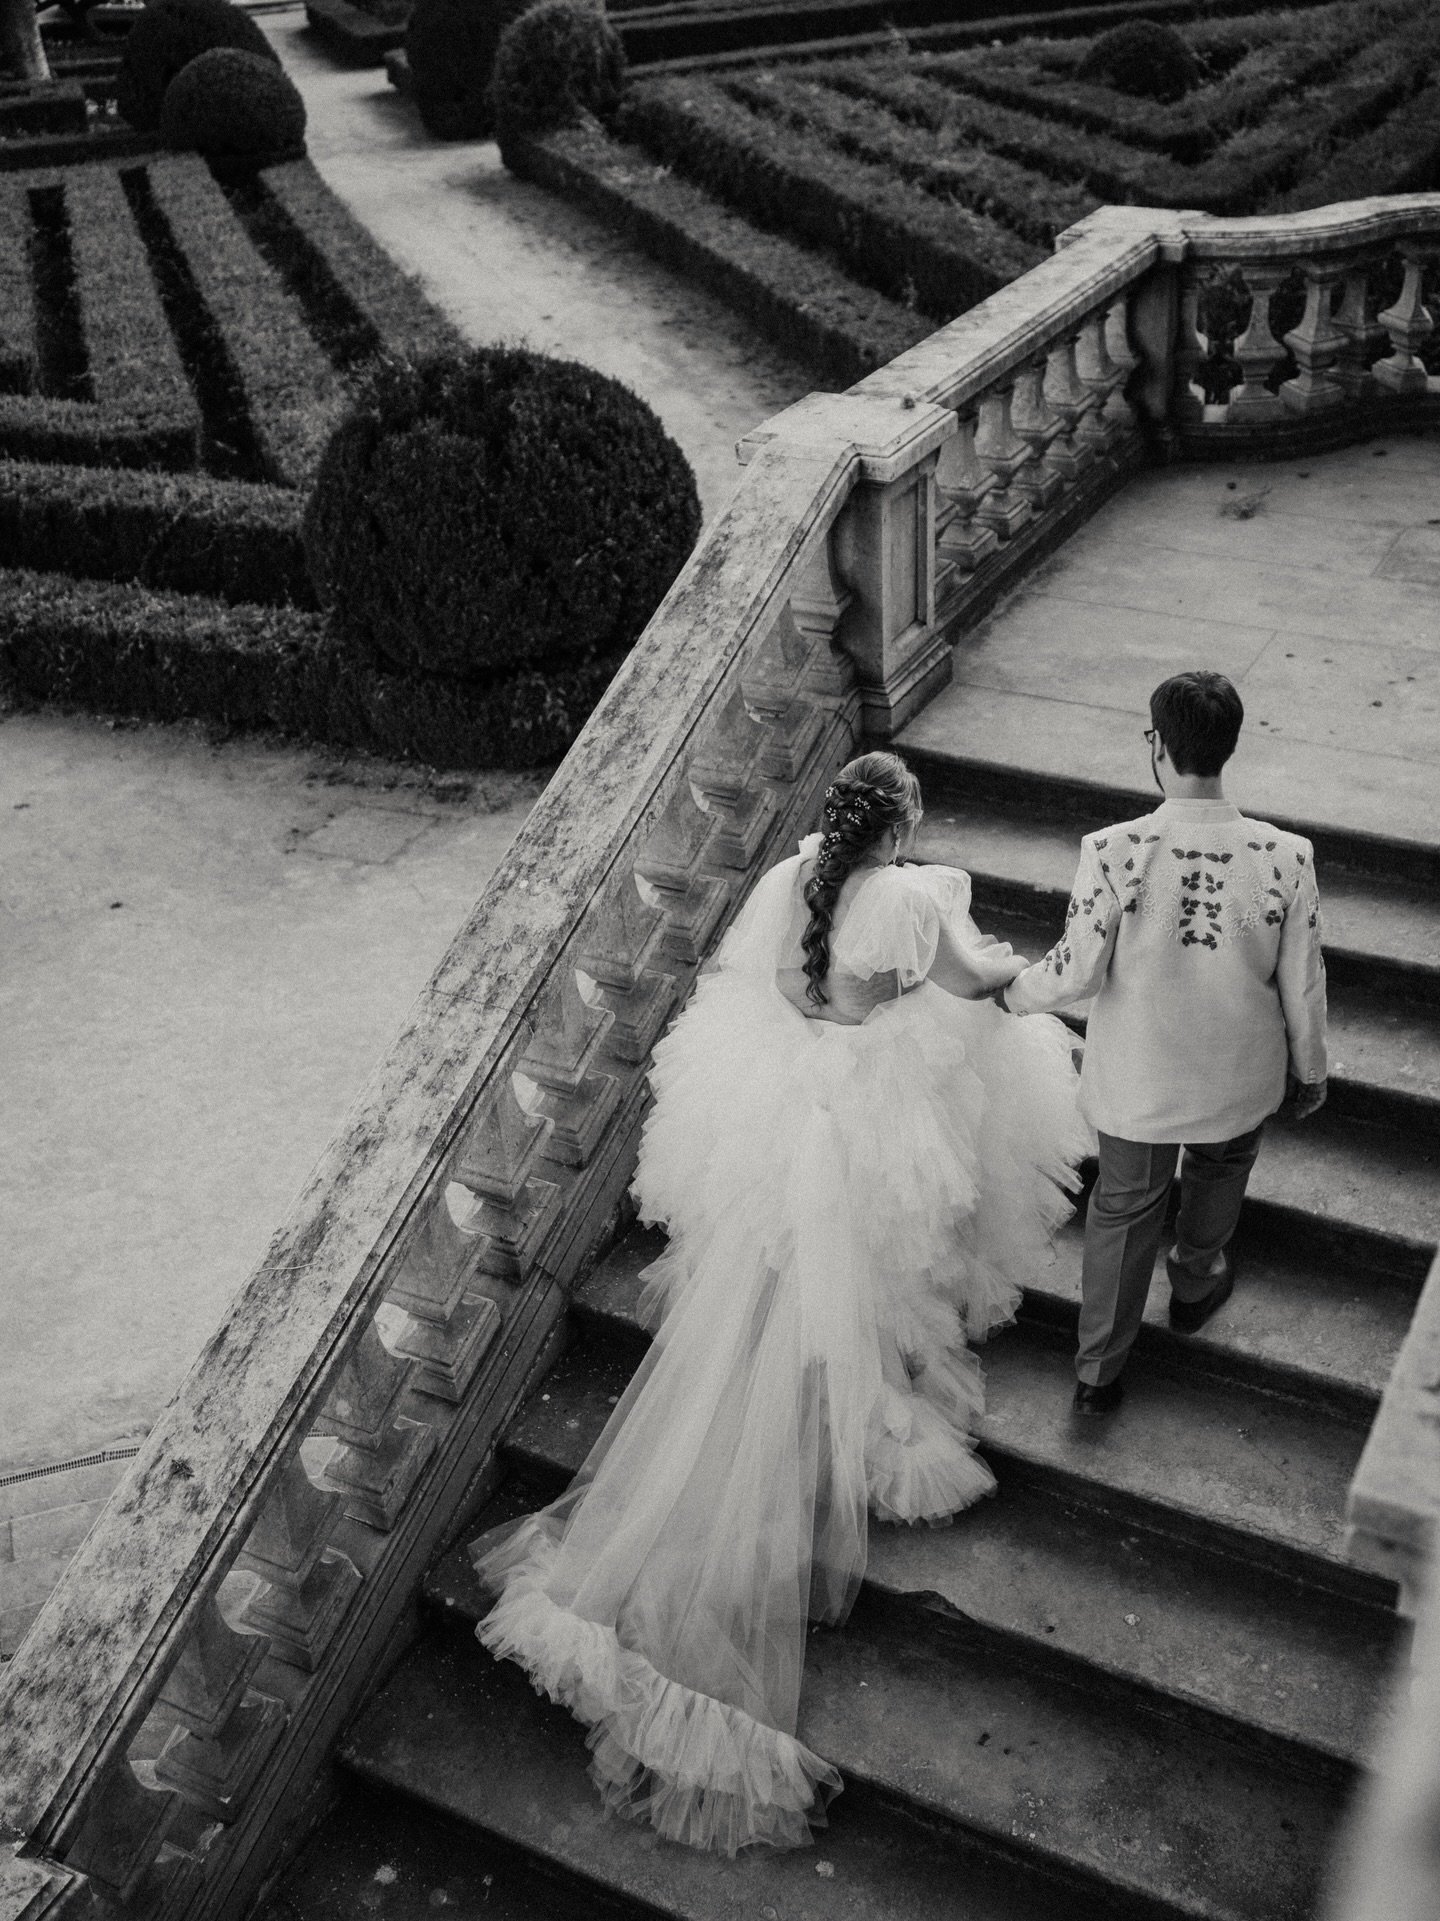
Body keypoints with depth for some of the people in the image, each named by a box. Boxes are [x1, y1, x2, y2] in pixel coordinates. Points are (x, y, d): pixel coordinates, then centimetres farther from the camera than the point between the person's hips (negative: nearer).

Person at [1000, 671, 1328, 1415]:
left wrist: (1014, 992, 5)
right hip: (1238, 1079, 1)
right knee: (1218, 1173, 32)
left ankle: (1099, 1373, 34)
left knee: (1124, 1208, 21)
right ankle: (1195, 1285, 60)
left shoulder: (1113, 853, -27)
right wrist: (1309, 1071, 8)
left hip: (1137, 1079, -1)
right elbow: (1302, 987, -10)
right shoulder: (1286, 858, -22)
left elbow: (1078, 971, -17)